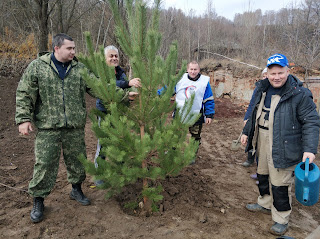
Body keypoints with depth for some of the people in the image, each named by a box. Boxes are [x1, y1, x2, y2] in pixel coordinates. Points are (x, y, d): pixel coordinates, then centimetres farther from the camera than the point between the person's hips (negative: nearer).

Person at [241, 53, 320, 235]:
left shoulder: (300, 94, -15)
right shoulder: (262, 89, 7)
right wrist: (247, 132, 22)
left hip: (283, 147, -7)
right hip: (263, 143, 7)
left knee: (280, 183, 0)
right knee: (263, 175, 21)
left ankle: (282, 219, 21)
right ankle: (265, 203, 45)